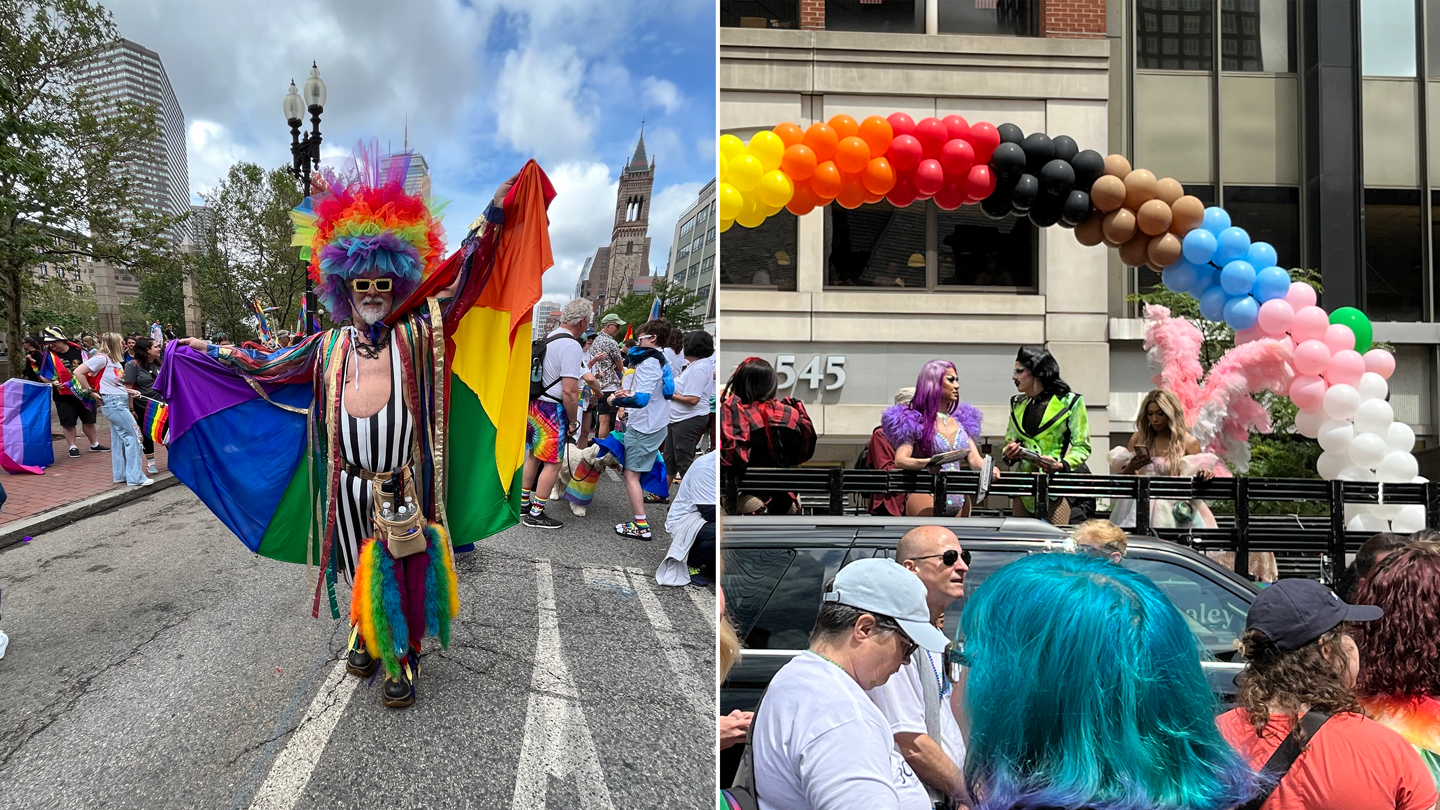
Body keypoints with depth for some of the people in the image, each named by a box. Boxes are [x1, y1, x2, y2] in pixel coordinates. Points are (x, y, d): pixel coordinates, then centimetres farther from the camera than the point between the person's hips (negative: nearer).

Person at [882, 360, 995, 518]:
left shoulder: (961, 421, 17)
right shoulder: (914, 421, -1)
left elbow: (974, 460, 11)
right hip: (926, 496, -6)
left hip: (959, 499, 6)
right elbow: (900, 460, -12)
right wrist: (927, 463, -32)